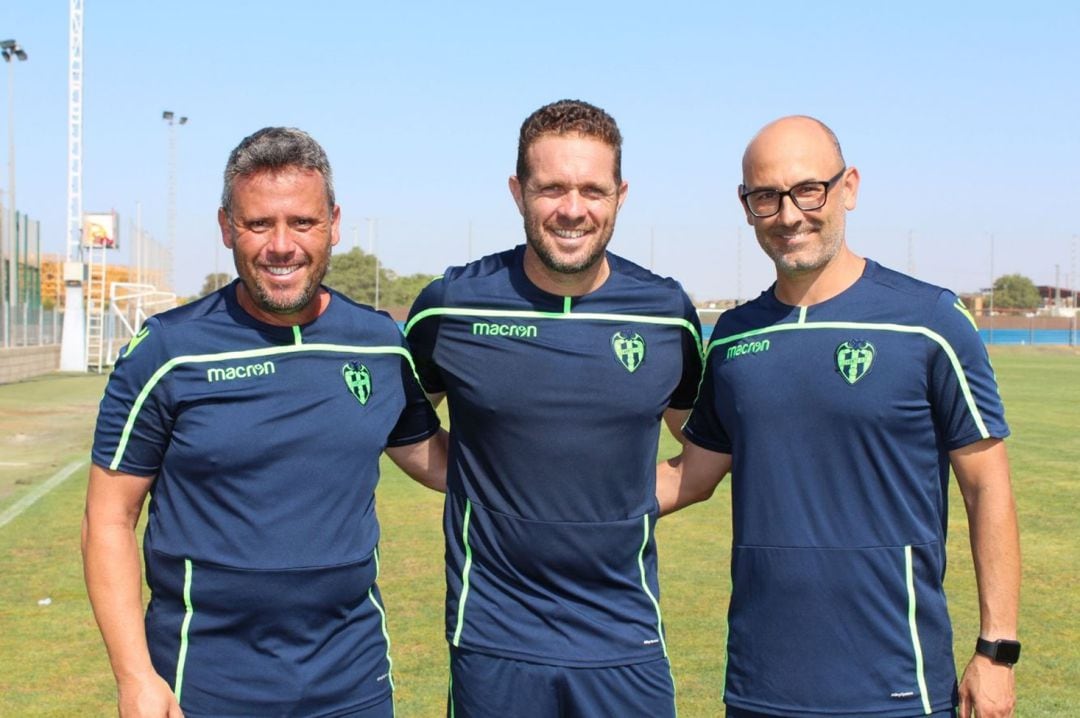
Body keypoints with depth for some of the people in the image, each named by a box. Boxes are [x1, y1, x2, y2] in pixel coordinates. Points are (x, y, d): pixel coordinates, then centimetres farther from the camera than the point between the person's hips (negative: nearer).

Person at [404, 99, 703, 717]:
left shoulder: (668, 312, -1)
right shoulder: (451, 306, -5)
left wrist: (633, 499, 2)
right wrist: (484, 486, 1)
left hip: (626, 643, 1)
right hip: (493, 640, -1)